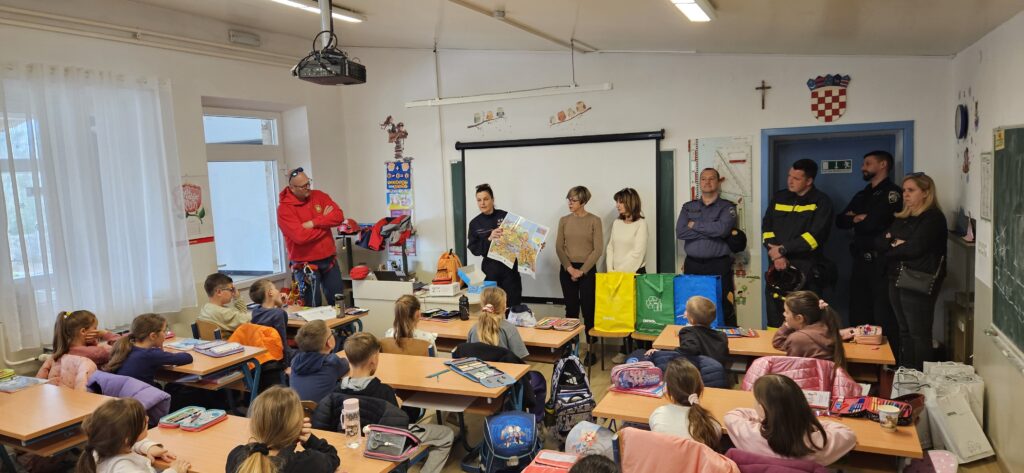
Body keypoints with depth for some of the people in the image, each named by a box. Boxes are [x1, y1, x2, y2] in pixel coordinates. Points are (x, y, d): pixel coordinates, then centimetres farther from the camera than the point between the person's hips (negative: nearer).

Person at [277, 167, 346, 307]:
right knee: (313, 305, 1)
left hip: (329, 259, 5)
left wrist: (313, 223, -19)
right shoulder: (284, 209, -13)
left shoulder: (319, 196, 4)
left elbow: (339, 216, -8)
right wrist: (325, 222, -11)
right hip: (306, 263, -5)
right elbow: (300, 236, -23)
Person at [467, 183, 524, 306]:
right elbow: (474, 249, -2)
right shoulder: (475, 223, 4)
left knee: (514, 304, 0)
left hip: (509, 265, -1)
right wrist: (489, 239, -18)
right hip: (490, 268, 1)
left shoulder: (505, 216, -2)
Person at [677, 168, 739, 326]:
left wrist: (695, 225, -6)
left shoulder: (727, 207, 5)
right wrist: (711, 231, -8)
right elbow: (680, 232, -4)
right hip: (692, 265, 3)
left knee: (724, 311, -4)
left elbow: (722, 228, -16)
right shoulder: (688, 207, 12)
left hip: (719, 266, -2)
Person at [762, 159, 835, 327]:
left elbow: (816, 235, -12)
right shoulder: (779, 197, 13)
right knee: (775, 318, 7)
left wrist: (783, 249, -14)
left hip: (807, 271, -4)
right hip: (778, 268, 4)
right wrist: (777, 255, -9)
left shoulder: (821, 202, 0)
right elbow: (767, 228, 6)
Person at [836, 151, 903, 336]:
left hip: (880, 262, -8)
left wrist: (854, 220, 1)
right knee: (857, 315, 13)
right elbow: (840, 221, 11)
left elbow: (873, 223, -18)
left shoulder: (892, 192, -8)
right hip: (860, 261, 8)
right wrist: (857, 218, -8)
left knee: (883, 317, -5)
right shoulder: (862, 195, 18)